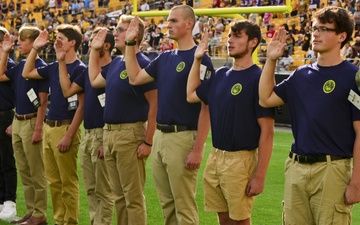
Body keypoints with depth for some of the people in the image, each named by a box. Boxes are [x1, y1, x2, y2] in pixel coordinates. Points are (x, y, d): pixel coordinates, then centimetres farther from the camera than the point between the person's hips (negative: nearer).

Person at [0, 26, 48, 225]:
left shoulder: (41, 66, -12)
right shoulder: (20, 66, 11)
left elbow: (43, 101, -15)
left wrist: (38, 128, -19)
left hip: (31, 122, -8)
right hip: (17, 122, 8)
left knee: (36, 172, -1)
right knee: (24, 171, 13)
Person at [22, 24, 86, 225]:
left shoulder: (79, 69, -10)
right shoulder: (54, 67, 12)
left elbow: (82, 106, -13)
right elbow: (27, 73, 25)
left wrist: (69, 135, -18)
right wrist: (35, 48, 15)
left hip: (65, 128, -8)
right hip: (49, 127, 8)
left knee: (68, 182, -3)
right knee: (54, 181, 12)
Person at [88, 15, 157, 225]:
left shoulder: (142, 63, -14)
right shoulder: (116, 63, 12)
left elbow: (154, 105, -17)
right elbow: (94, 81, 29)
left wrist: (148, 142, -20)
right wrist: (94, 50, 24)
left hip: (130, 133, -9)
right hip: (109, 132, 9)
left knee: (133, 196, -3)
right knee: (119, 196, 15)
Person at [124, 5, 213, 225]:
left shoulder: (200, 59, -11)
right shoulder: (165, 57, 13)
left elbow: (206, 108, -14)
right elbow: (135, 78, 20)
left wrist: (198, 149, -19)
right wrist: (130, 43, 15)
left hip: (183, 138, -8)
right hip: (160, 136, 8)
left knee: (184, 206, -3)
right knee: (167, 204, 14)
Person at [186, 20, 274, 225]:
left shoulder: (258, 78, -12)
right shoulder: (221, 75, 9)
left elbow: (267, 132, -14)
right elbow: (191, 95, 26)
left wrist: (260, 175, -18)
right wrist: (197, 60, 17)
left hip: (241, 160, -7)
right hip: (215, 157, 7)